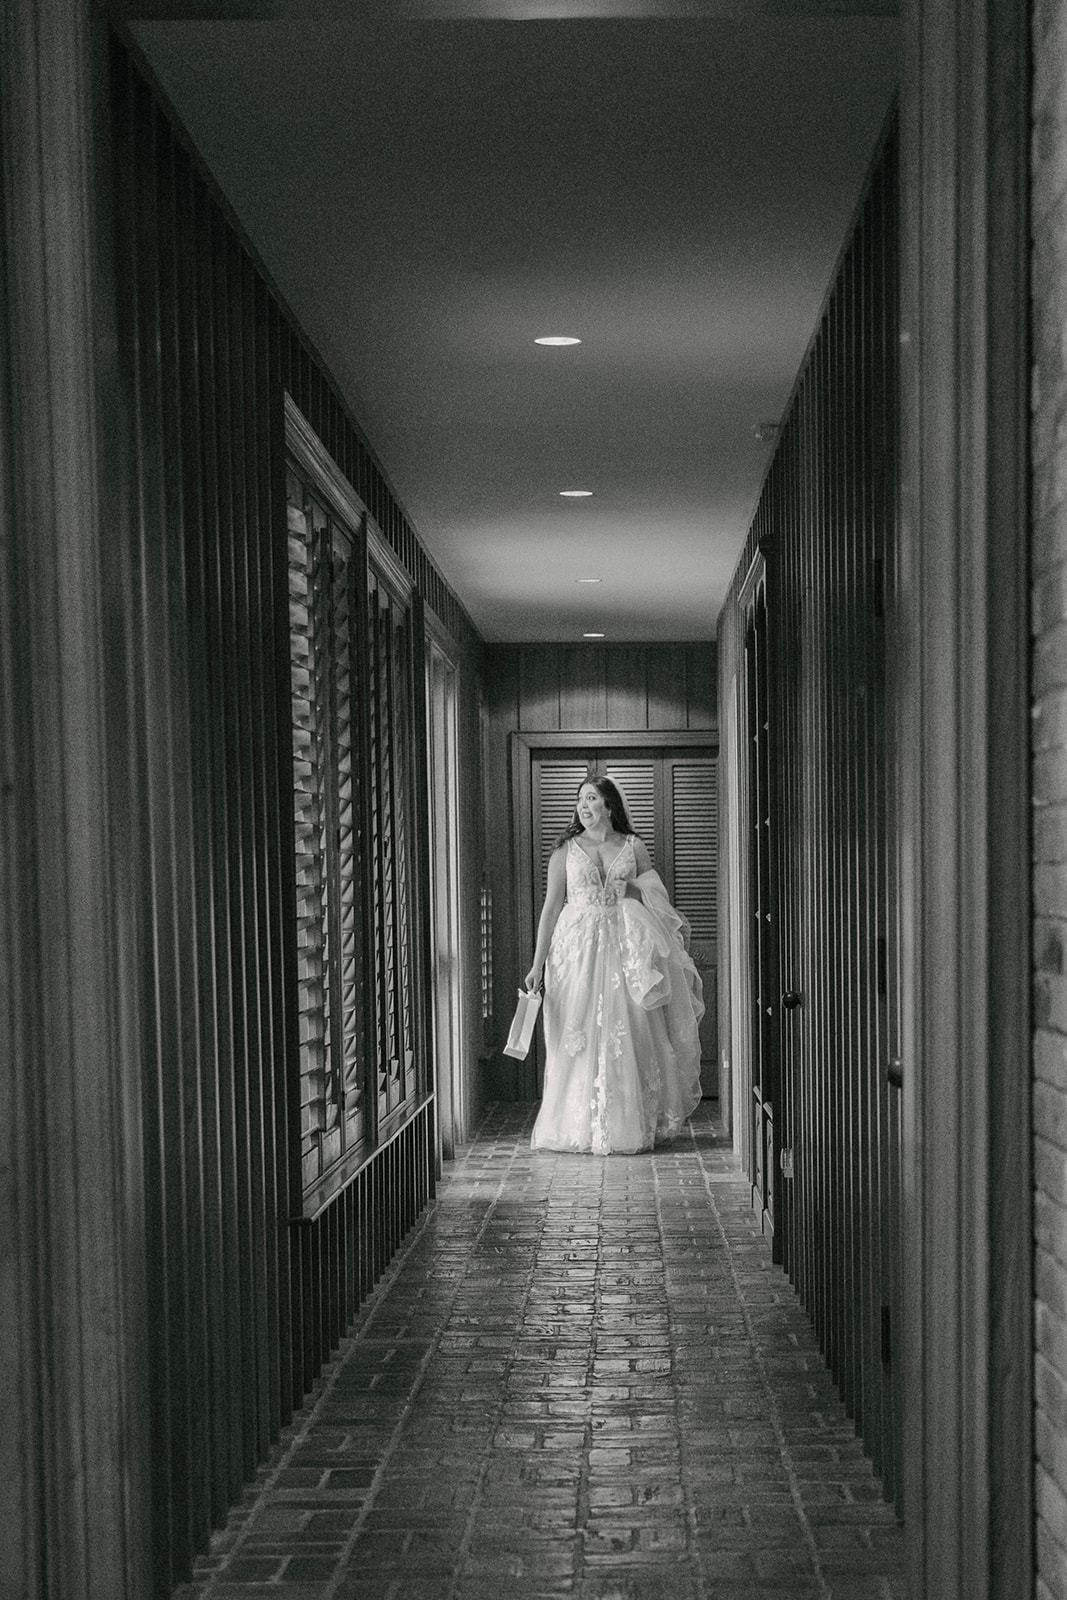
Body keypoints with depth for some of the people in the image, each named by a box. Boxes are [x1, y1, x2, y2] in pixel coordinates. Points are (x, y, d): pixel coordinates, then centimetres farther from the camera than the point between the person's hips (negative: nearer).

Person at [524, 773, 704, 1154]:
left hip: (625, 951, 1)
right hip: (577, 950, -1)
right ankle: (581, 1126, 8)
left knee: (626, 1036, -1)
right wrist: (538, 964, -2)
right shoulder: (566, 850, 5)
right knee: (579, 1038, -2)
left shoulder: (634, 848, 8)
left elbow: (653, 907, 13)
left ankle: (628, 1126, 8)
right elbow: (551, 907, 3)